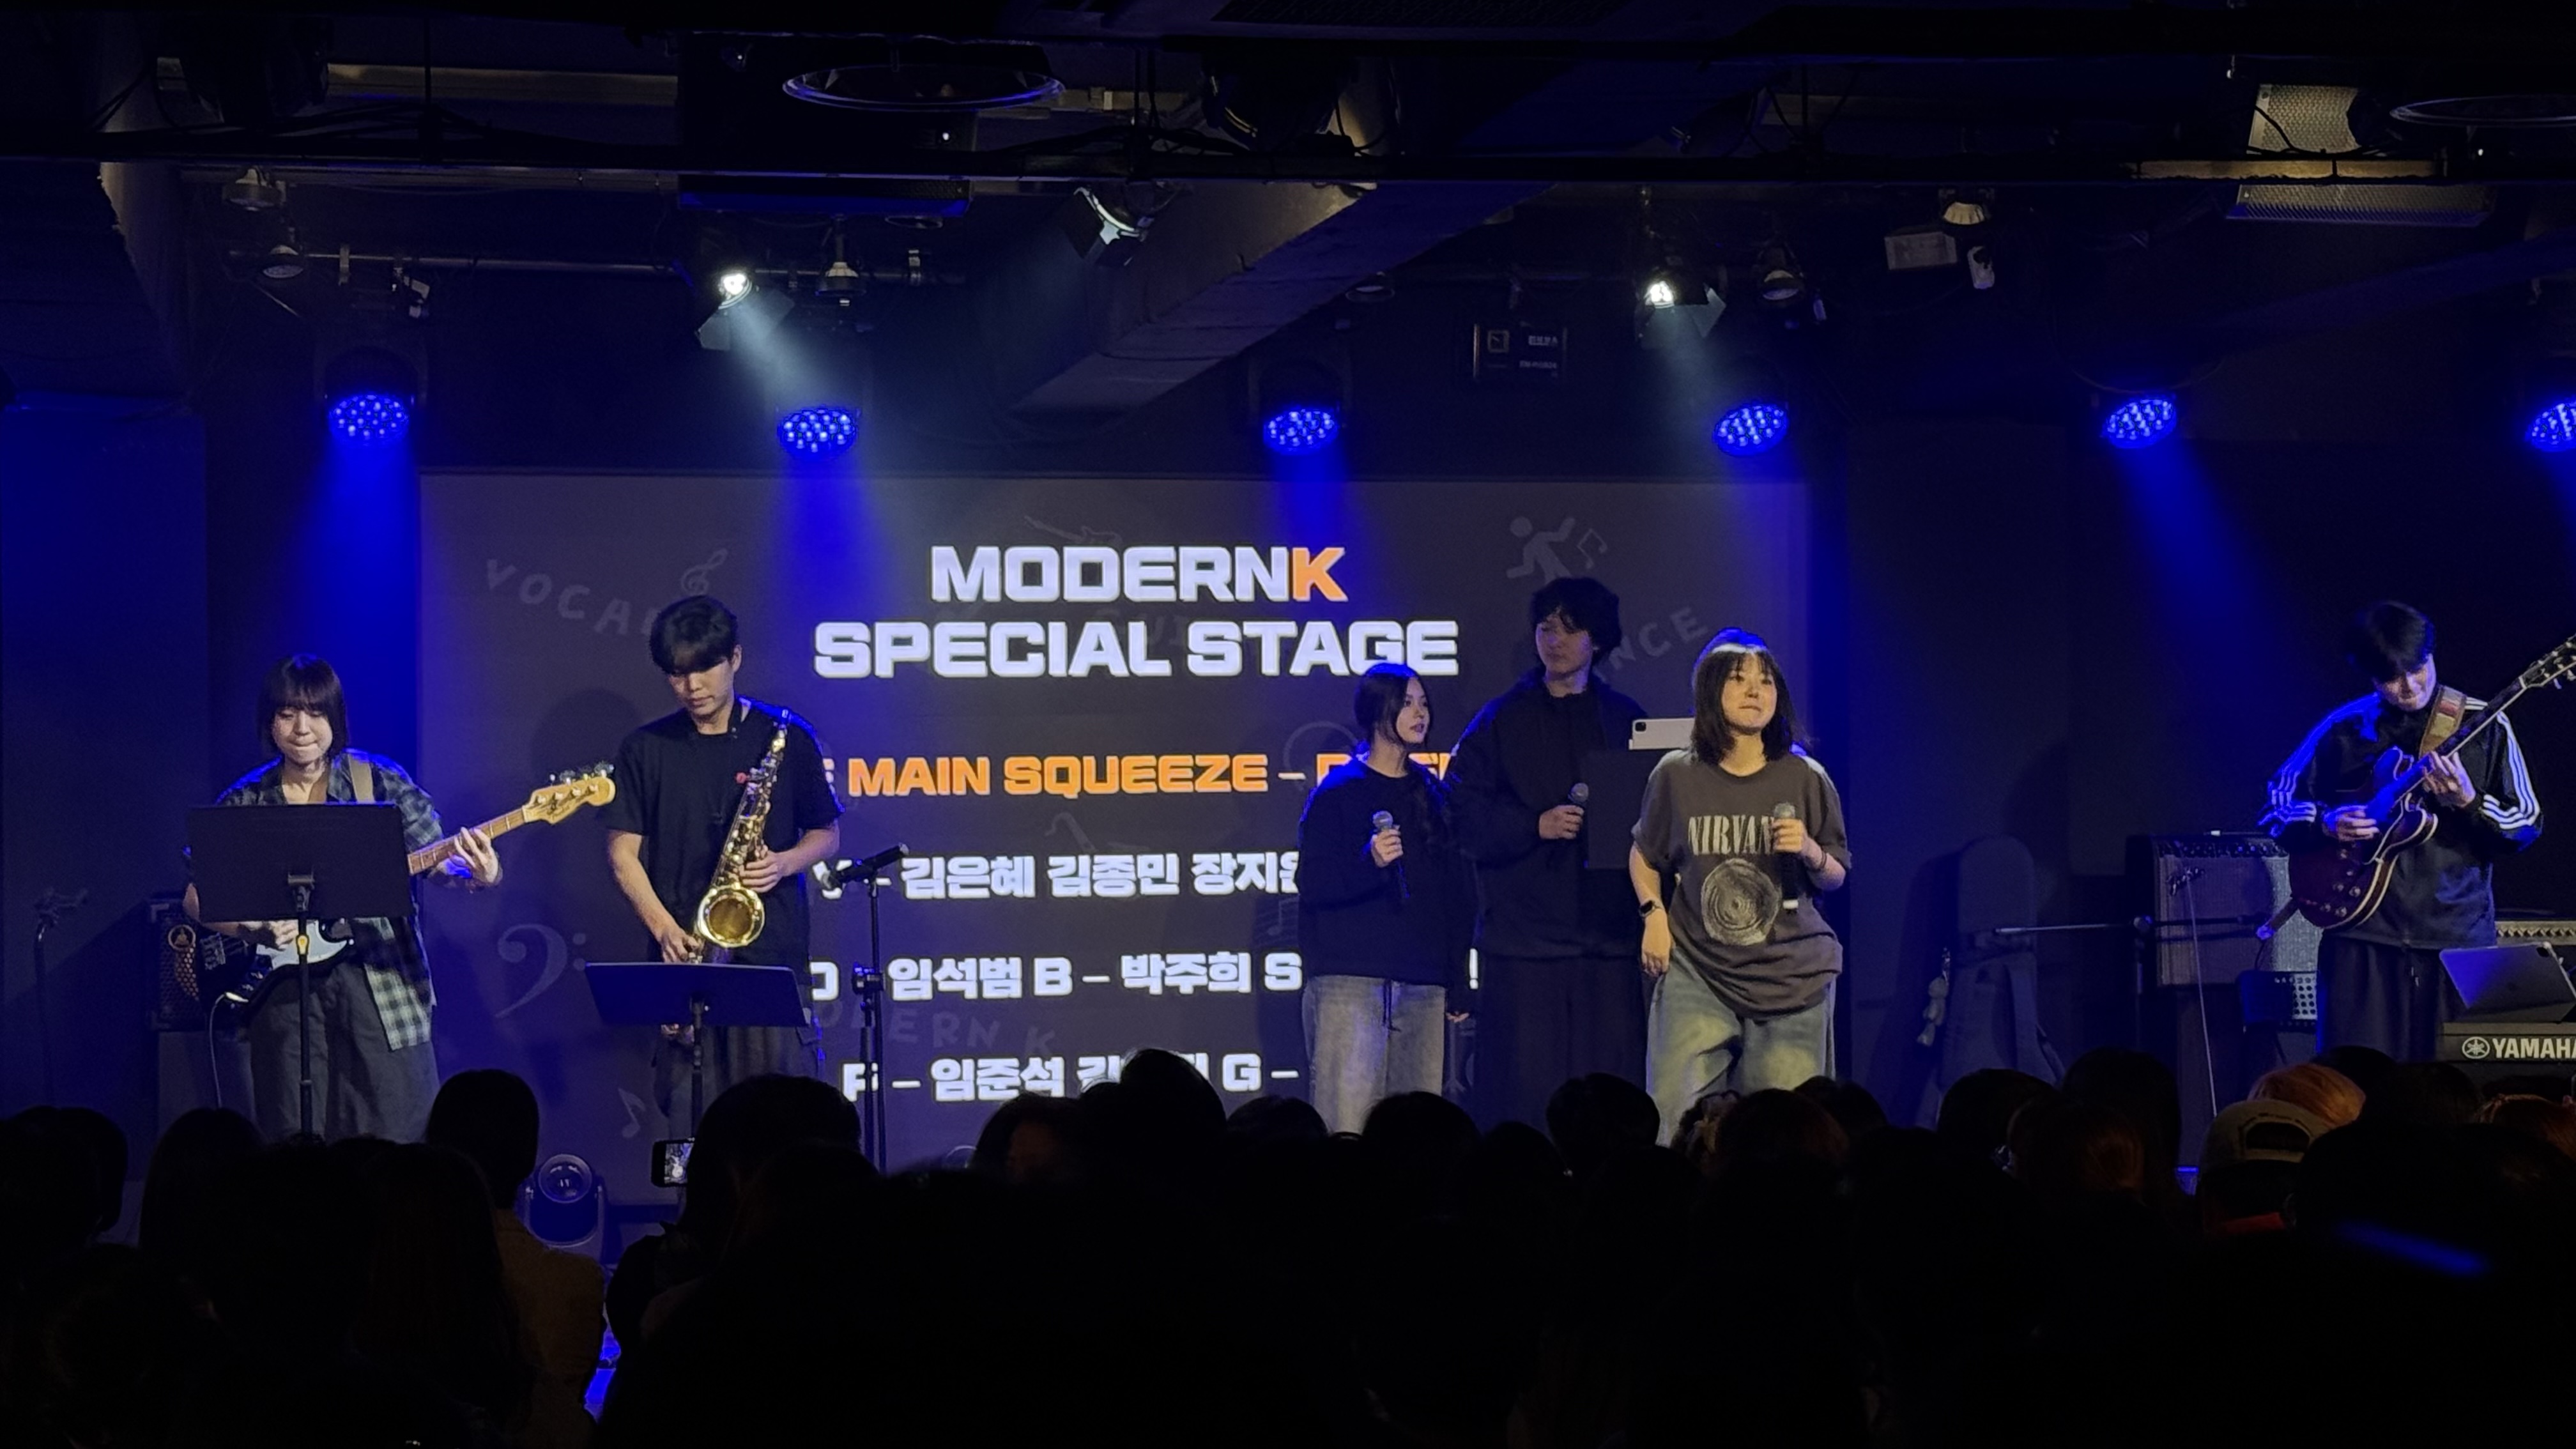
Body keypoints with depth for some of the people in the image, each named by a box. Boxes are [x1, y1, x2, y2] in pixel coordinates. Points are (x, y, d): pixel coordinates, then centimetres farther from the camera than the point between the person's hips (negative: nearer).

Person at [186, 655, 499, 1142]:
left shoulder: (379, 781, 2)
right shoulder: (245, 802, 5)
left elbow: (439, 861, -1)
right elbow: (198, 897, 8)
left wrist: (475, 874, -24)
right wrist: (251, 928, -11)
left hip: (378, 981, -1)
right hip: (285, 989, 1)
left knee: (397, 1133, -4)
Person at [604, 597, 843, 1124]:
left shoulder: (785, 737, 6)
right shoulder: (646, 750, 8)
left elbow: (827, 834, 12)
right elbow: (623, 851, 6)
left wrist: (785, 863, -10)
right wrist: (665, 929, -9)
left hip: (770, 948, -1)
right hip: (685, 956, 1)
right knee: (691, 1114, -2)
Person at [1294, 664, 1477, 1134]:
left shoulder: (1433, 796, 15)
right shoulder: (1338, 792, 2)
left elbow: (1457, 896, 18)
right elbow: (1312, 884, -5)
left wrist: (1458, 987, 15)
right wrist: (1369, 863, -22)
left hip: (1422, 989, 4)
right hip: (1349, 984, -4)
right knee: (1348, 1129, -12)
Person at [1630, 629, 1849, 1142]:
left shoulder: (1806, 779, 2)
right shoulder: (1677, 776, 2)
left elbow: (1836, 878, 10)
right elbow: (1644, 854, 18)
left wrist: (1811, 853, -10)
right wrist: (1654, 913, 2)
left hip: (1792, 977, 0)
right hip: (1698, 970, 0)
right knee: (1676, 1125, -10)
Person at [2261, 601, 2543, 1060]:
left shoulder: (2484, 727, 3)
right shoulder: (2343, 730, 5)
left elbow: (2526, 826, 2)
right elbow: (2278, 803, 13)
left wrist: (2469, 803, -16)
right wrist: (2325, 823, -7)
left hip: (2457, 938, 0)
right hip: (2363, 939, 0)